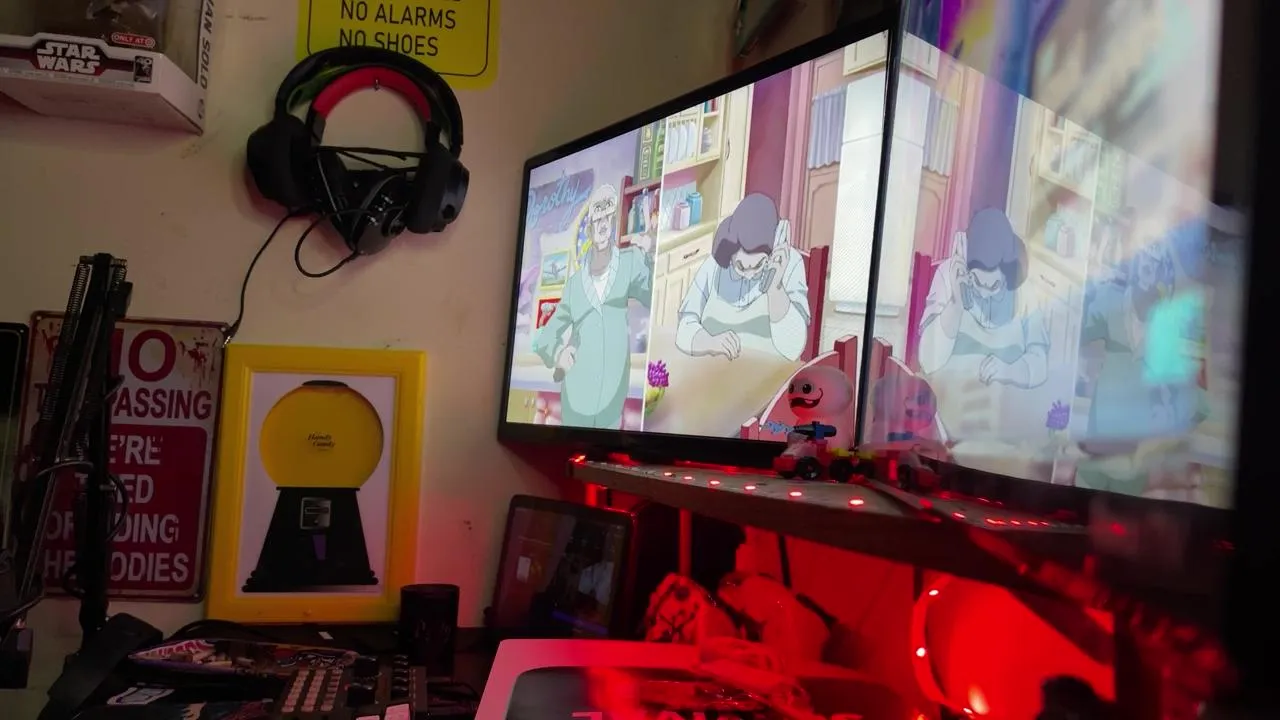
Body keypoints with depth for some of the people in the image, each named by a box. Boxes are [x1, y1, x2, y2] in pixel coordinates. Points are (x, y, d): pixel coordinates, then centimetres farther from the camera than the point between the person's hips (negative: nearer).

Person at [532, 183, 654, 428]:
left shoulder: (629, 264, -7)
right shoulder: (574, 283, -4)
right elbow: (544, 336, 4)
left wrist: (651, 257, -31)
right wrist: (557, 353, -17)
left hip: (612, 405, -1)